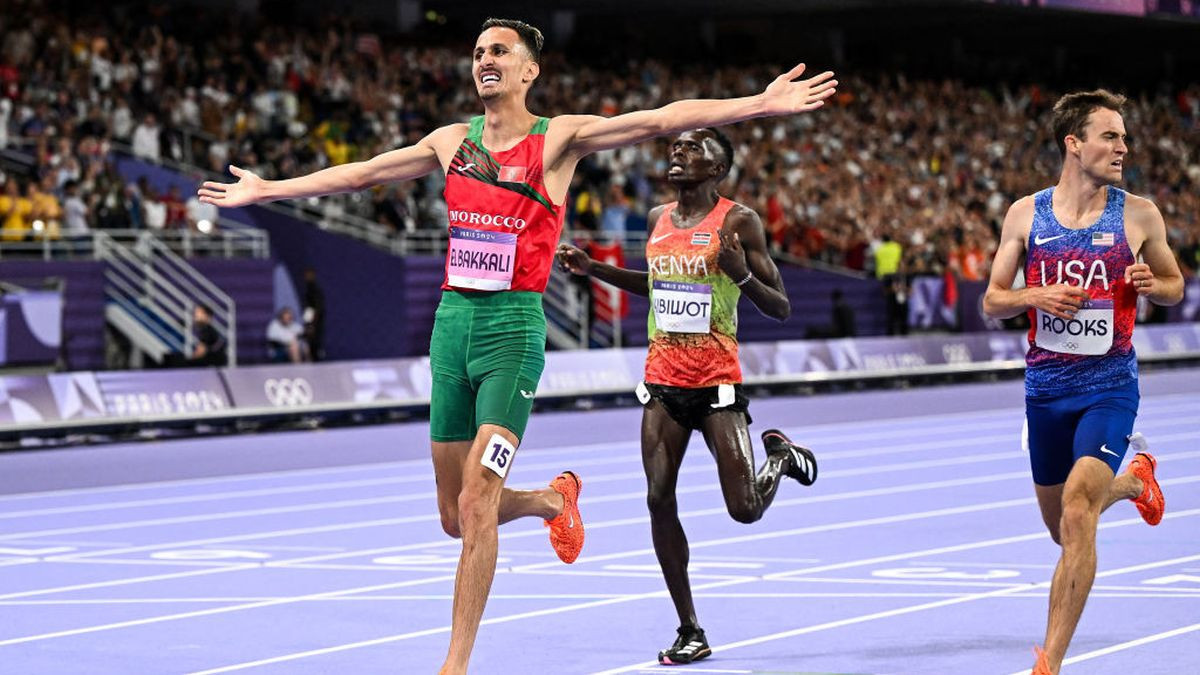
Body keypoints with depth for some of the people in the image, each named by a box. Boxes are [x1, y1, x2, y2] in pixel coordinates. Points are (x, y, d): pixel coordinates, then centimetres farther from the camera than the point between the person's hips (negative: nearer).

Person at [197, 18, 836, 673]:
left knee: (476, 506, -14)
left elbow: (657, 120, -11)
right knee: (456, 518, 10)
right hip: (452, 320, 5)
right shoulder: (453, 141, 13)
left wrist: (760, 104, -20)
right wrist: (266, 189, 28)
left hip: (513, 325, -5)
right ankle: (554, 499, 40)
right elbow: (361, 173, 23)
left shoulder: (558, 138, -1)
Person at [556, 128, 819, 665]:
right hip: (663, 380, 5)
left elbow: (780, 308, -7)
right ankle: (690, 633, 2)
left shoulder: (738, 222, -7)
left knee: (745, 510, -7)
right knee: (659, 499, -7)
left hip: (717, 382, -5)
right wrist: (594, 269, 19)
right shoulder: (659, 219, 11)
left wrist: (743, 276, -26)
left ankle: (781, 456, 29)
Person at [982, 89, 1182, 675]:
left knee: (1076, 510, -21)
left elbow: (1175, 285, 11)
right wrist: (1035, 296, -16)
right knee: (1062, 529, 16)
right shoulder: (1025, 214, 0)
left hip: (1109, 386, -3)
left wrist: (1152, 285, -13)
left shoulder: (1139, 215, -3)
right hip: (1046, 386, 3)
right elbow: (992, 301, 5)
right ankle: (1133, 481, 51)